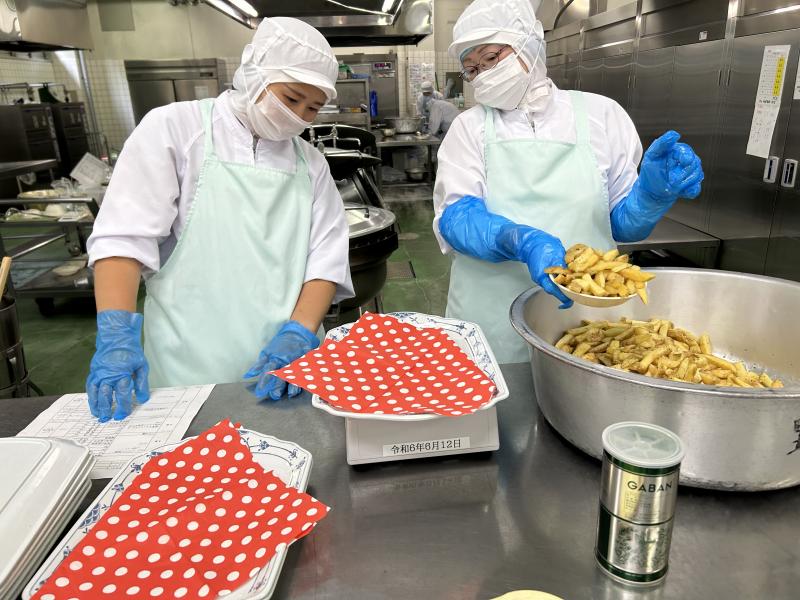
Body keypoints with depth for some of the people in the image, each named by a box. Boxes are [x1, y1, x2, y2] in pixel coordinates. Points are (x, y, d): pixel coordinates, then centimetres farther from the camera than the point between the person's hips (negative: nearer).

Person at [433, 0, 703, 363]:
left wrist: (653, 191, -16)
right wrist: (520, 241, -29)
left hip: (584, 318, 0)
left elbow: (623, 222, 6)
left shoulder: (600, 114, 3)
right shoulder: (471, 126, 3)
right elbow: (455, 215, -10)